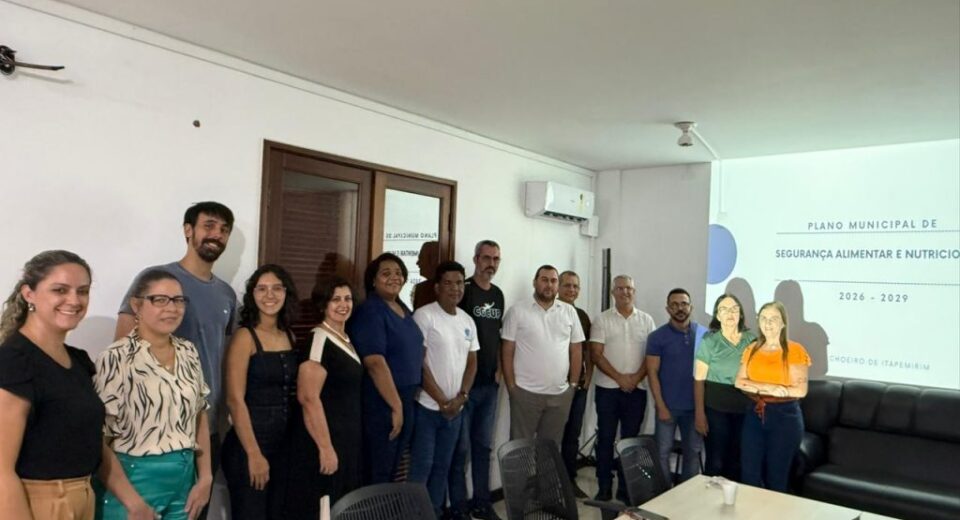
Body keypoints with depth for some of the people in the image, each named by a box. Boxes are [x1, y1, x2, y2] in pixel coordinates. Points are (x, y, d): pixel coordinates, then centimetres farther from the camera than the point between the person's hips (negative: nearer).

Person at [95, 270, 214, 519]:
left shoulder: (188, 352, 4)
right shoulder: (117, 358, -14)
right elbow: (103, 434, -12)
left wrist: (205, 477, 6)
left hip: (184, 478, 6)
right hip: (135, 479, -6)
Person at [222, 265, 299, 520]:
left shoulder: (290, 336, 7)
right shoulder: (245, 337, -10)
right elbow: (235, 400, -15)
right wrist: (254, 453, -17)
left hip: (286, 442, 6)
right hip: (250, 441, -6)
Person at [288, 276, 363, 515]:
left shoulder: (347, 339, 9)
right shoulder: (318, 341, -18)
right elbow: (308, 398, -24)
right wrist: (325, 448, -24)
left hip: (348, 440, 9)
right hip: (325, 442, -9)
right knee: (321, 510, 3)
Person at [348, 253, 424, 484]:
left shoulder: (403, 309, 10)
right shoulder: (370, 312, -16)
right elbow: (375, 363, -23)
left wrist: (404, 403, 16)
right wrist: (396, 406, -22)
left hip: (406, 399, 8)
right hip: (381, 402, -8)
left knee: (392, 469, 18)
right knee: (376, 473, 3)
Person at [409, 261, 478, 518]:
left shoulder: (467, 321, 8)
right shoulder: (424, 315, -10)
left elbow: (472, 362, 13)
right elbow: (418, 363, -13)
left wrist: (461, 397, -2)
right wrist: (442, 401, -11)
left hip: (456, 408, 6)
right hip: (427, 406, -6)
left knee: (442, 466, 15)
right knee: (421, 467, -1)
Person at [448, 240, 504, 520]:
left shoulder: (498, 294, 11)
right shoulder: (463, 290, -11)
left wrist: (498, 368, 10)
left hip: (490, 382, 7)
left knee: (484, 445, 15)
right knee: (460, 447, 1)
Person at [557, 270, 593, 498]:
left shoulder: (583, 316, 10)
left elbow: (588, 350, 15)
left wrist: (588, 377, 7)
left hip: (579, 385, 5)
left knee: (573, 435, 13)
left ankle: (570, 479, 24)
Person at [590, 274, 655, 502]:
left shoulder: (646, 320, 6)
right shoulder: (602, 319, -1)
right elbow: (596, 355, -6)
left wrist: (637, 377, -11)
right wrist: (619, 378, -12)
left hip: (637, 389, 2)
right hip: (608, 388, -1)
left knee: (630, 439, 8)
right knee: (605, 438, 4)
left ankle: (626, 488, 18)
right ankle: (604, 488, 14)